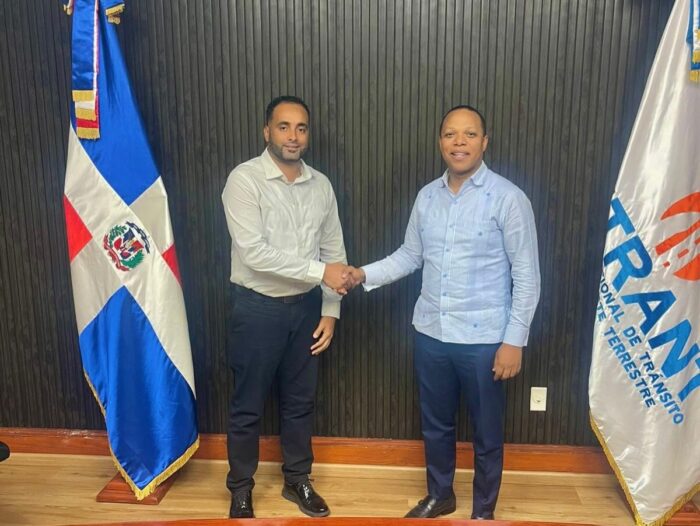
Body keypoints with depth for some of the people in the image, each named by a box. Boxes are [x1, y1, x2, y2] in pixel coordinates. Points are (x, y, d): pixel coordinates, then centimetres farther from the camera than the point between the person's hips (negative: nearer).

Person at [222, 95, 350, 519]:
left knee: (301, 400, 17)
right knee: (249, 404, 10)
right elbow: (254, 253, -24)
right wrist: (319, 271, -24)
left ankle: (297, 479, 37)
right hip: (259, 307, -4)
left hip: (306, 306, 5)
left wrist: (330, 311, 1)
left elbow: (335, 251, 6)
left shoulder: (321, 185, 3)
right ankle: (241, 487, 31)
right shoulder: (245, 179, -14)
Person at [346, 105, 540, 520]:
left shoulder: (508, 198, -12)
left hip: (483, 339, -4)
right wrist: (365, 274, -2)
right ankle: (440, 494, 44)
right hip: (431, 333, 5)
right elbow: (410, 255, 12)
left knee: (487, 433, 14)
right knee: (435, 424, 21)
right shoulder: (427, 196, 4)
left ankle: (484, 510, 37)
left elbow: (527, 276, -10)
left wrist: (514, 340, -12)